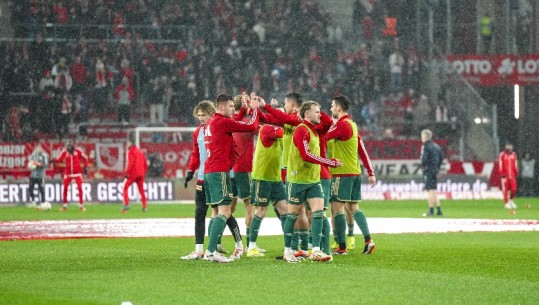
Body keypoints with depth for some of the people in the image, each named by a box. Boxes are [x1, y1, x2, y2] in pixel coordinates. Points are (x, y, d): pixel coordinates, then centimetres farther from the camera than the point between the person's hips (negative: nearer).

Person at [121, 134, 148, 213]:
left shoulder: (131, 151, -6)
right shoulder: (140, 151, 17)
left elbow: (130, 163, -16)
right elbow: (145, 164, 17)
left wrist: (127, 173, -13)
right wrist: (144, 172, 22)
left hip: (133, 173, -7)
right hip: (141, 174, 7)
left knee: (125, 187, -1)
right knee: (141, 190, 12)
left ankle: (126, 204, -15)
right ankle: (145, 206, 7)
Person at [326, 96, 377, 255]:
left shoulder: (342, 124, -13)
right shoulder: (352, 124, 15)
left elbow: (323, 137, -17)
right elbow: (362, 150, 16)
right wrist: (371, 172, 17)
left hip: (342, 174, -9)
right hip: (355, 173, 9)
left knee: (337, 209, -5)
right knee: (353, 208, 13)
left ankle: (342, 247, -6)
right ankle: (368, 240, 1)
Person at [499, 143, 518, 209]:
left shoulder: (513, 155, 9)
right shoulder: (502, 155, -6)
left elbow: (515, 165, 15)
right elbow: (500, 165, -6)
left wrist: (516, 173, 13)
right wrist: (502, 174, -12)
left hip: (512, 175, 4)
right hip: (505, 175, -4)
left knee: (514, 189, -1)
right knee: (505, 189, 0)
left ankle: (510, 200, 22)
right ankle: (506, 203, 8)